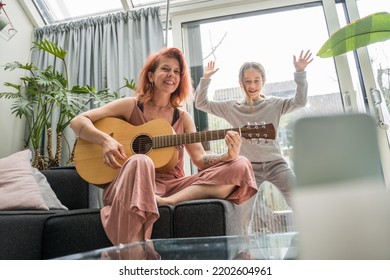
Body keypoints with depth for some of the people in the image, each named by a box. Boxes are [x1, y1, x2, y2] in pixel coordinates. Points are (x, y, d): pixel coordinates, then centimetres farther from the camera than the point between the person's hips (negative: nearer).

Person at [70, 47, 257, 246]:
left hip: (173, 186, 4)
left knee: (241, 166, -11)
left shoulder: (183, 118, 13)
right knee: (141, 162, -39)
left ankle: (166, 201, -28)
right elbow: (78, 121, 1)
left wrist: (228, 155, -17)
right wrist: (106, 140, -18)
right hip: (134, 186, -3)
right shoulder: (131, 106, 5)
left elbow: (200, 159, 4)